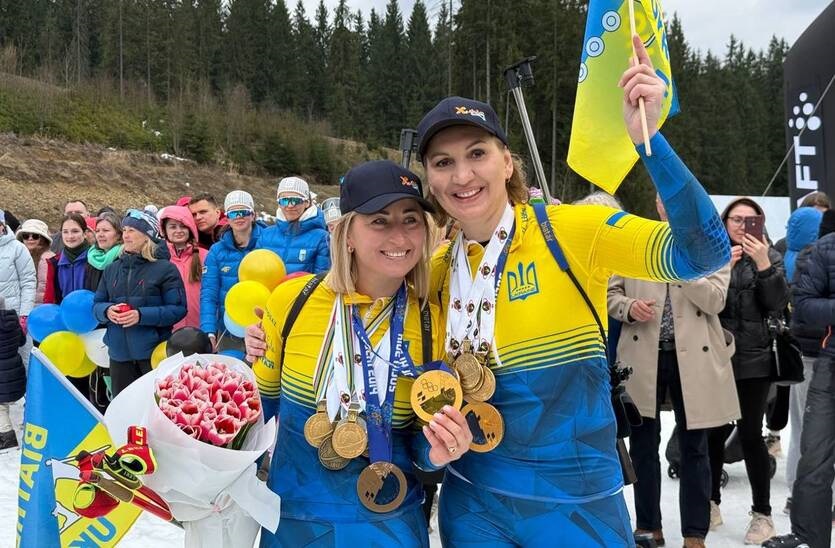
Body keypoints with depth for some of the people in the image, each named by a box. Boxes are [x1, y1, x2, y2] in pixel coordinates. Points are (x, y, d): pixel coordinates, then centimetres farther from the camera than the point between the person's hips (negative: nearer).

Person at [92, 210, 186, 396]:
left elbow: (178, 309, -9)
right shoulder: (112, 269, 12)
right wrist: (107, 311, -7)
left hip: (154, 352, -5)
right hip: (119, 352, 5)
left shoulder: (165, 268, -4)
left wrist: (142, 315, -19)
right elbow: (97, 305, 16)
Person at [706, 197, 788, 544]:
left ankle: (762, 512, 10)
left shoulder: (769, 257, 6)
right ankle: (711, 500, 25)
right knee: (714, 431, 7)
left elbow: (778, 304, -4)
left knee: (750, 434, -1)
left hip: (754, 359, -1)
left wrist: (763, 264, -15)